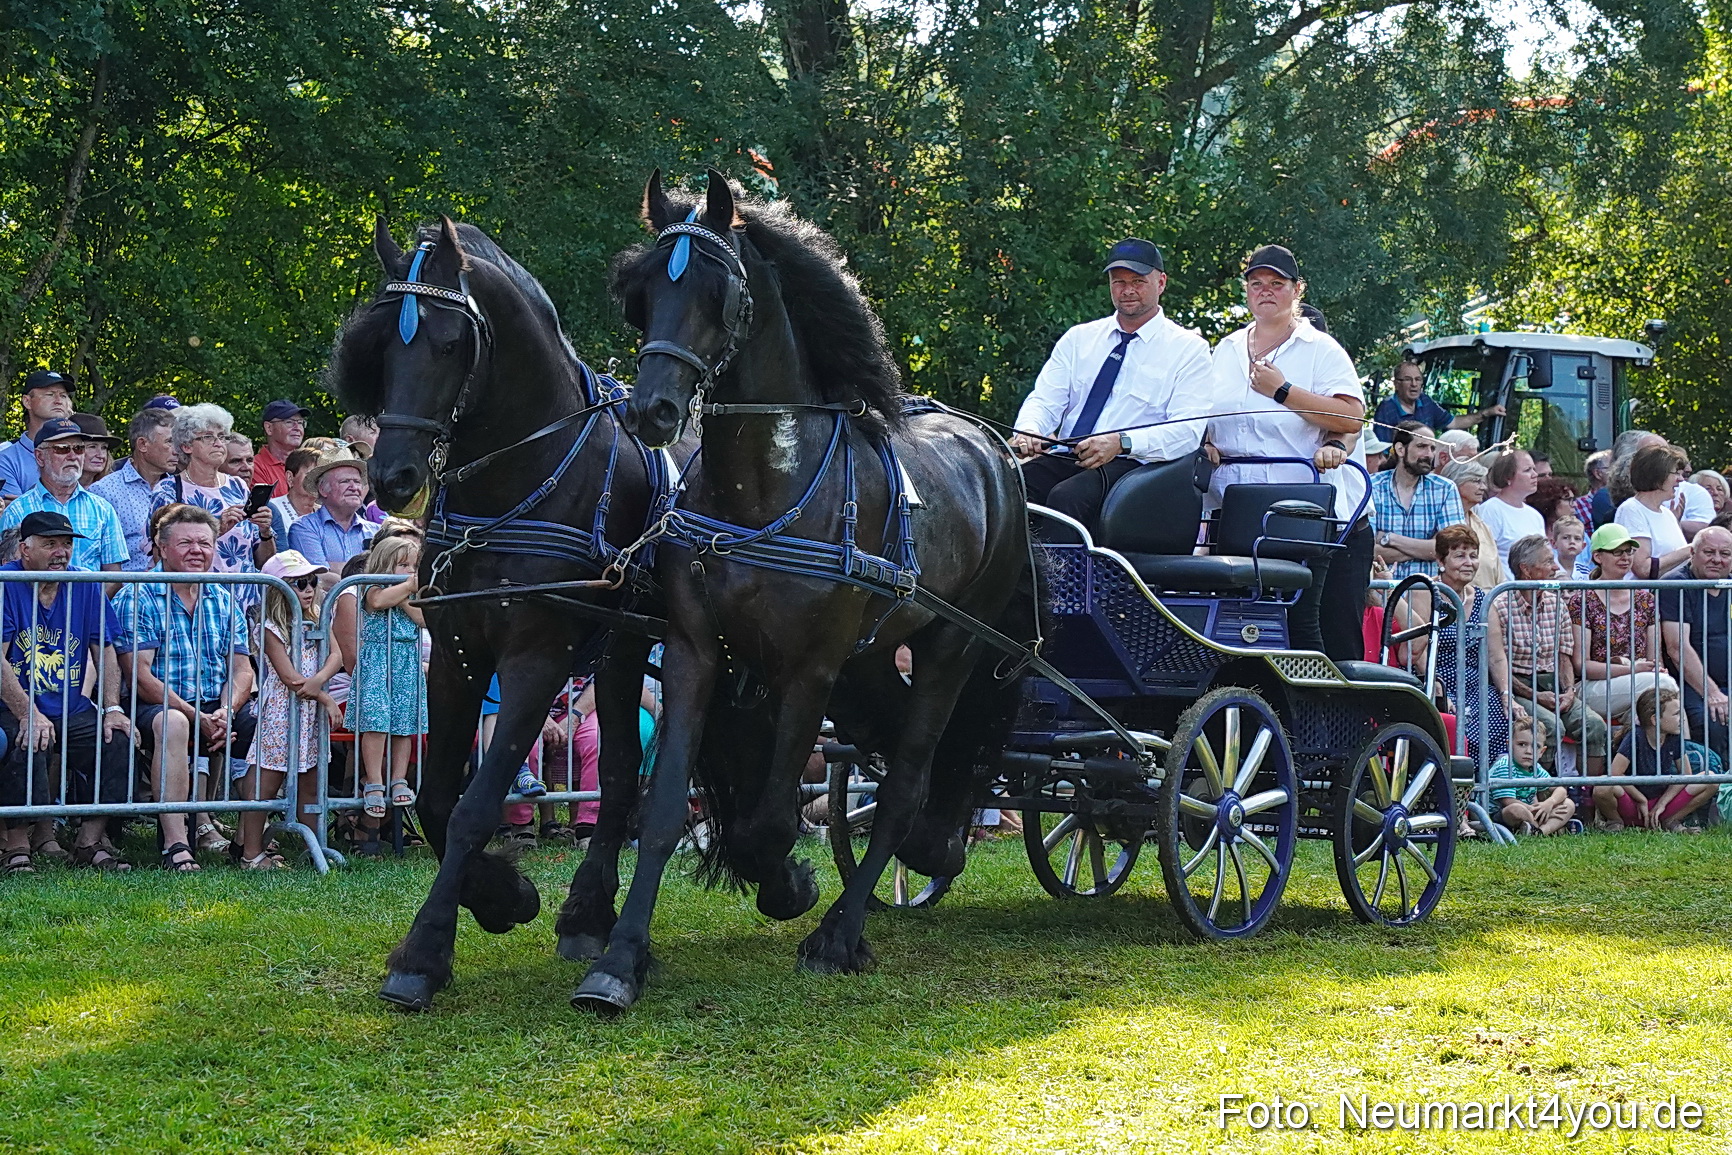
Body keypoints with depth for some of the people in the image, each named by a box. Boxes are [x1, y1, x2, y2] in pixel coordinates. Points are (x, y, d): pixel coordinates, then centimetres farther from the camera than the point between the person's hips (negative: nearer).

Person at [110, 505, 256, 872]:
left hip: (219, 710, 5)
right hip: (158, 708, -5)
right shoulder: (136, 597, -1)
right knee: (172, 723, -38)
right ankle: (174, 843, -42)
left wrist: (225, 712, -13)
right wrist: (198, 718, -18)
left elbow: (241, 669, 10)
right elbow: (140, 676, -10)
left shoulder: (223, 601, 17)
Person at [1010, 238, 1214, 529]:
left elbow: (1187, 429, -6)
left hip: (1131, 464, -4)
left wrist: (1122, 442, -23)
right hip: (1064, 458, 4)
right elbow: (1045, 400, 12)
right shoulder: (1078, 338, 19)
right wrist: (1029, 430, -14)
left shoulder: (1189, 349, 5)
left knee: (1066, 496, -36)